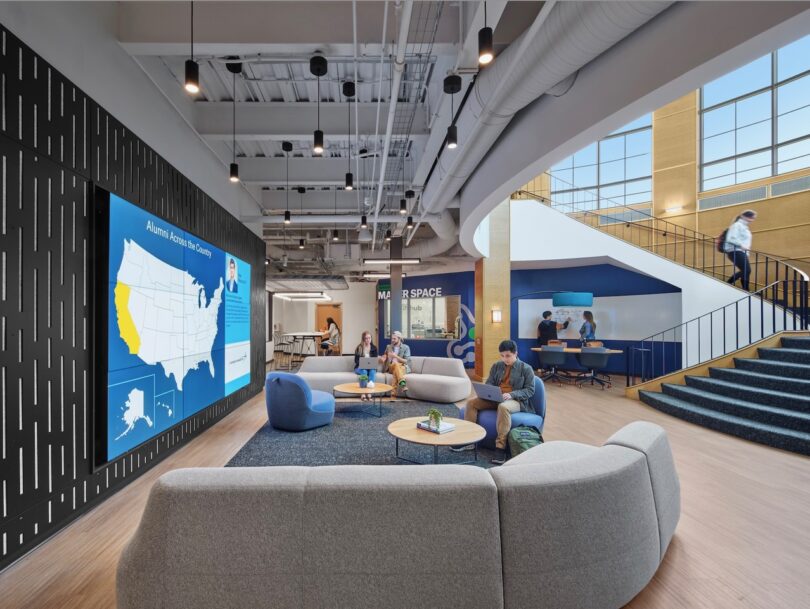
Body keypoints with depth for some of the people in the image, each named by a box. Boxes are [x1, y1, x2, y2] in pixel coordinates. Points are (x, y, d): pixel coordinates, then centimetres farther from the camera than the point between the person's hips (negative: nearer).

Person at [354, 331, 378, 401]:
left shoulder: (374, 347, 8)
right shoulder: (359, 348, 1)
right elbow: (356, 360, -1)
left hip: (371, 367, 1)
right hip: (360, 367, -1)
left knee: (372, 371, -31)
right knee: (364, 372, -33)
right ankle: (363, 393, -38)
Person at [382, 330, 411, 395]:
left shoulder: (406, 347, 5)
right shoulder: (388, 347, 16)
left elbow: (406, 361, -4)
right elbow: (384, 358, 20)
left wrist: (395, 356, -14)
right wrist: (382, 359, -5)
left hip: (403, 367, -1)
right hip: (391, 367, 1)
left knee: (396, 370, -38)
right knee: (396, 364, -37)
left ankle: (394, 392, -47)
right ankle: (403, 384, -57)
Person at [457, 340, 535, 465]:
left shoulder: (526, 368, 0)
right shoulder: (496, 366, 14)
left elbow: (530, 390, -6)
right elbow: (488, 384, 14)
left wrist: (511, 394, -22)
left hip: (516, 400, -5)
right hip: (495, 398, 5)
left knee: (503, 407, -41)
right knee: (471, 402, -17)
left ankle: (501, 447, -35)